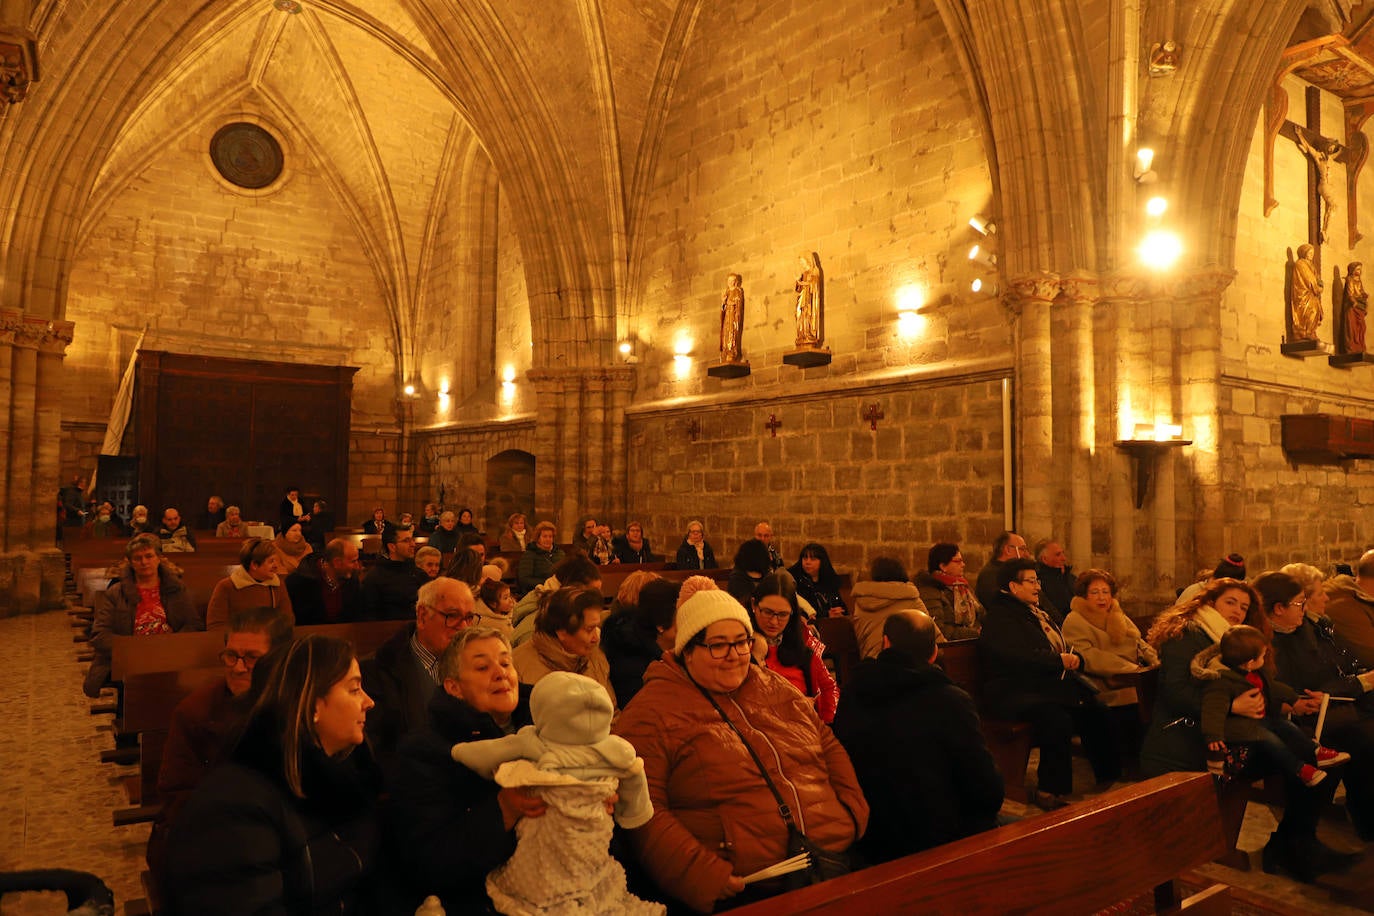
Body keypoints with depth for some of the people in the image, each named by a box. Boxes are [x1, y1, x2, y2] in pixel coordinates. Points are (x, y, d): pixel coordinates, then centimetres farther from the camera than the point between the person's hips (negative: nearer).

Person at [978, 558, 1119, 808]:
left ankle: (1109, 778, 9)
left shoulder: (1038, 614, 21)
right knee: (1058, 719, -31)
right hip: (1014, 692, -9)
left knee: (1096, 713, -6)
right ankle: (1049, 791, -19)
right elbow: (1019, 659, -23)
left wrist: (1074, 658, 2)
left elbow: (1063, 648, 26)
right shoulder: (1000, 618, -9)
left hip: (1050, 686, 9)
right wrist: (1060, 661, -17)